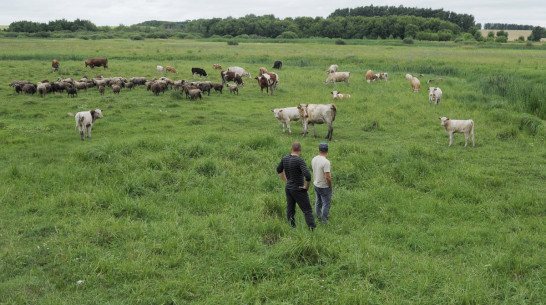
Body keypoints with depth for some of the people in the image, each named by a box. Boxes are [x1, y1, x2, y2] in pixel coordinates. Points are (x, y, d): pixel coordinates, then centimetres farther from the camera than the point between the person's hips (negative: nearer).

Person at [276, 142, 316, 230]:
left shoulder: (285, 158, -1)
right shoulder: (300, 161, -22)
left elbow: (279, 170, 16)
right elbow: (308, 175, -33)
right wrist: (307, 186, -16)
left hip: (288, 188, 6)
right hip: (299, 190, -6)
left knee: (290, 210, 13)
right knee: (307, 211, 1)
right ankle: (313, 230, 0)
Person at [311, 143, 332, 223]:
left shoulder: (314, 159, -2)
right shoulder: (326, 162, -26)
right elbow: (327, 177, -28)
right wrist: (330, 185, -12)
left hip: (316, 184, 8)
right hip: (324, 186, -8)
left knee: (318, 202, 23)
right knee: (326, 204, 6)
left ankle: (318, 216, 37)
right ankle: (324, 220, 14)